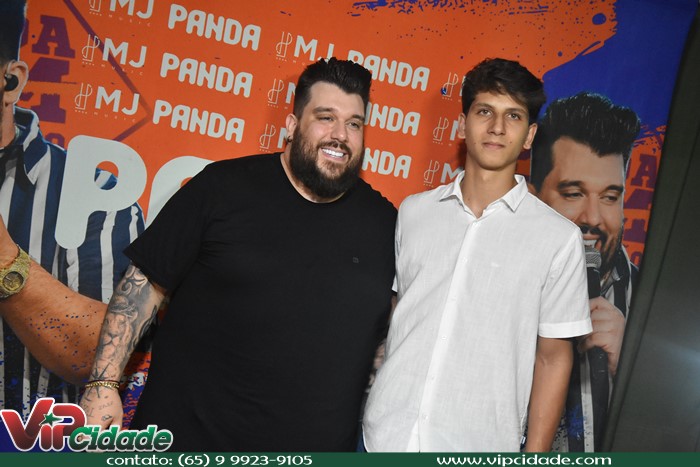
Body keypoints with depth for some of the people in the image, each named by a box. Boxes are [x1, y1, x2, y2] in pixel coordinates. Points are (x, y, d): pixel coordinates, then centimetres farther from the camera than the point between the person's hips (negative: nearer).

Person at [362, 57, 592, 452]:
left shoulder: (559, 238, -5)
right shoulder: (413, 212, 3)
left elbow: (553, 357, -2)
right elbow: (390, 314, 10)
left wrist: (536, 452, -3)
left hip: (479, 445, -2)